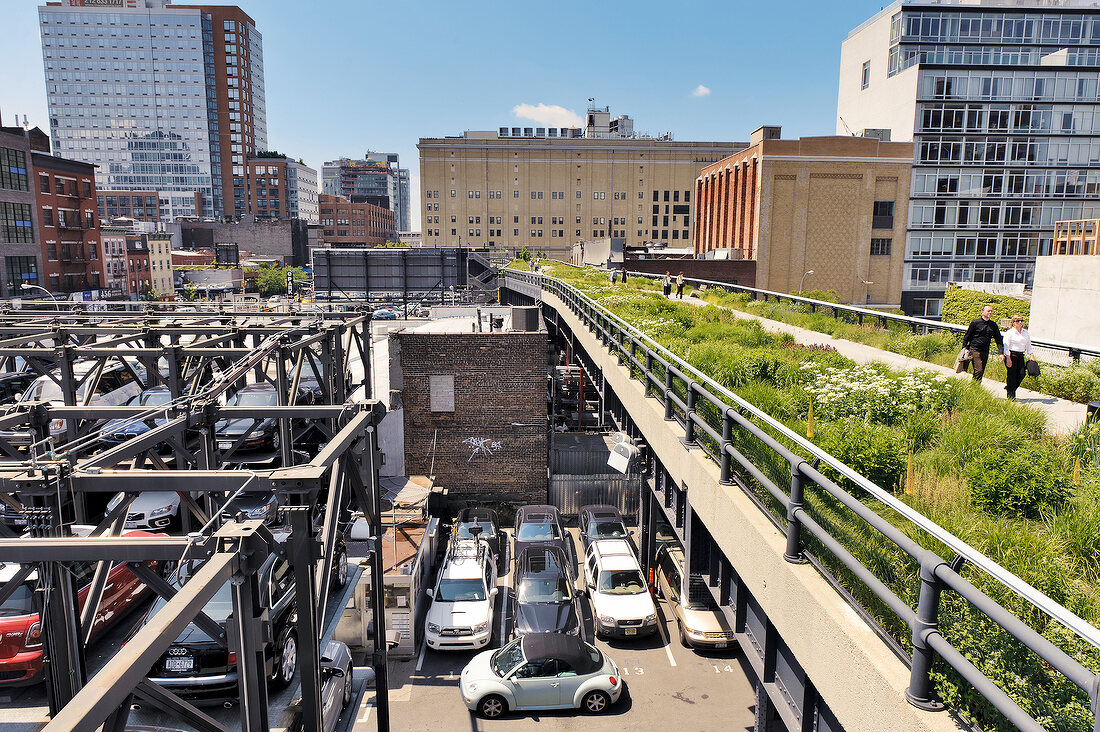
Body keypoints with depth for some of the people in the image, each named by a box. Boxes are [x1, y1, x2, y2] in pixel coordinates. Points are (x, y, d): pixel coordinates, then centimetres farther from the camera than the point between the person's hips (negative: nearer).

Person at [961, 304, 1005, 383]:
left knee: (981, 372, 5)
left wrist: (1002, 353, 0)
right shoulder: (975, 322, -2)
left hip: (985, 352, 5)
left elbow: (999, 340, 11)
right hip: (974, 350, -5)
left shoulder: (993, 325, 11)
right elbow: (967, 337, 2)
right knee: (979, 370, -16)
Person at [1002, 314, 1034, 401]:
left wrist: (1032, 355, 8)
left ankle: (1008, 386, 18)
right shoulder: (1010, 332, -4)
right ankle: (1011, 397, 4)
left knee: (1022, 374, -7)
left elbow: (1028, 346, 20)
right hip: (1011, 355, -6)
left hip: (1021, 356, 6)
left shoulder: (1025, 333, 14)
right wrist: (1008, 358, -15)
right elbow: (1006, 346, -9)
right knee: (1012, 375, -4)